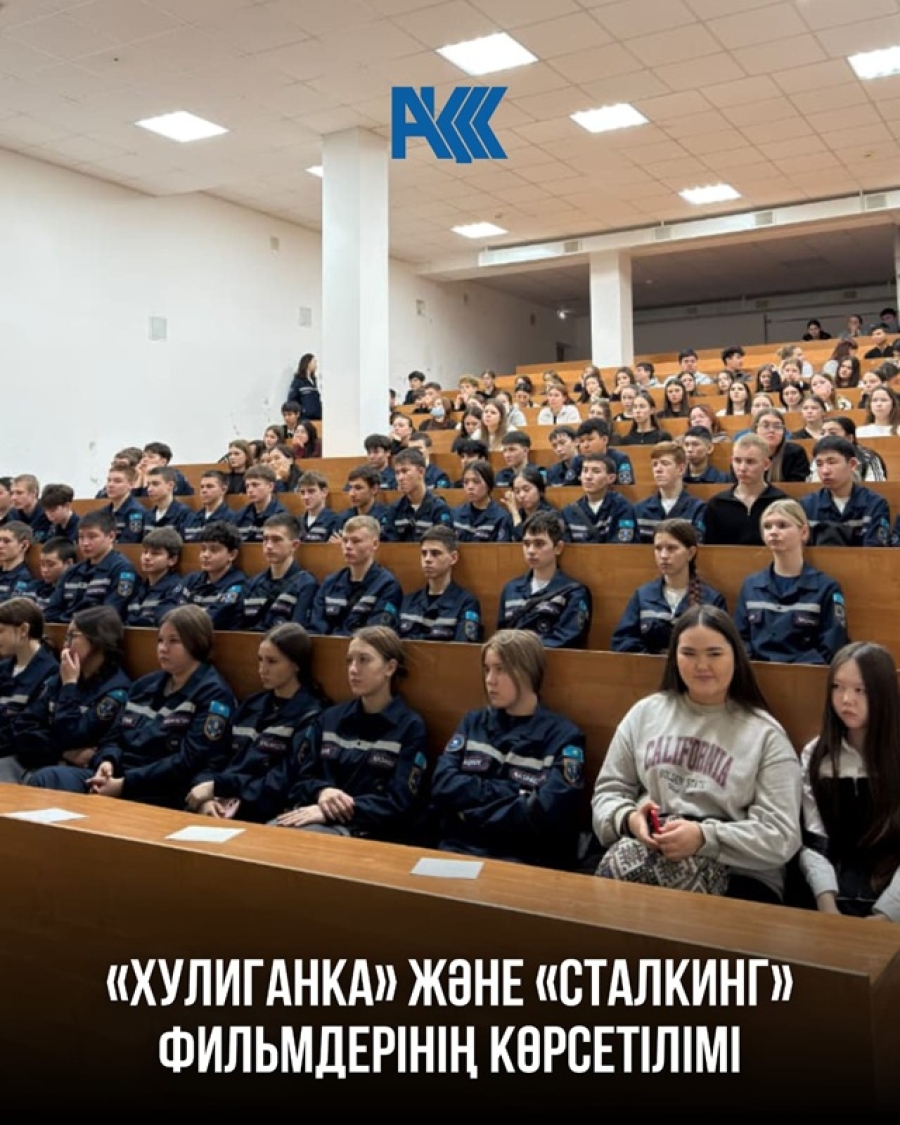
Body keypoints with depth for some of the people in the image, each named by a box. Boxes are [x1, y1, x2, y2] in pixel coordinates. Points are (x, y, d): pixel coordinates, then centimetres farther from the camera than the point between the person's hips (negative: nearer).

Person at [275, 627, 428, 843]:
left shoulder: (410, 727, 2)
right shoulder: (330, 718, 18)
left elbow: (398, 804, -7)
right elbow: (298, 779, 16)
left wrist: (330, 813, -16)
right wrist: (321, 791, -9)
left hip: (371, 834, -5)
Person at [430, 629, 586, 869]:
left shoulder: (563, 736, -1)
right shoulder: (473, 722, 14)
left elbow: (547, 813, -12)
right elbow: (442, 785, 1)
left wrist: (473, 811, -5)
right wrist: (508, 792, -9)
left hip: (526, 861, -4)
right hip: (459, 849, 4)